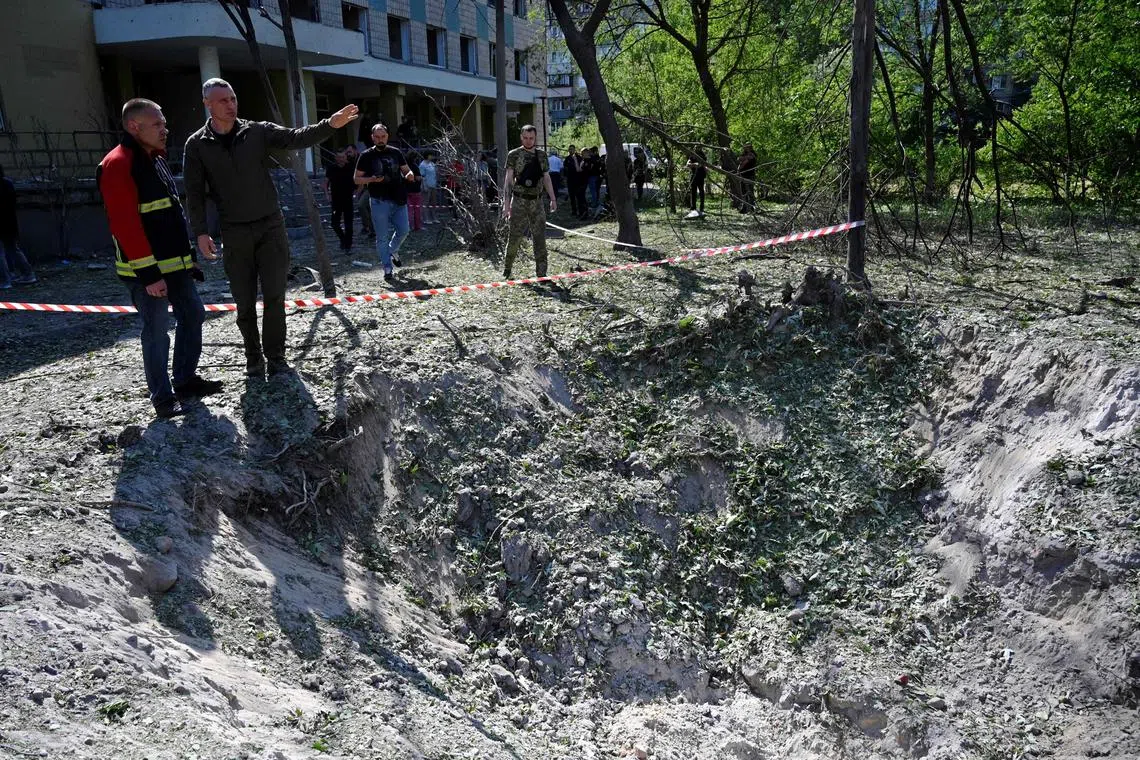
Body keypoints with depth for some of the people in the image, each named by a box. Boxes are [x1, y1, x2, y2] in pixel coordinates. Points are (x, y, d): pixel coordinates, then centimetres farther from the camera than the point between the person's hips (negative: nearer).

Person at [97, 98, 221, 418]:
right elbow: (125, 225, -22)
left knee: (193, 315, 14)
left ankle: (186, 379, 26)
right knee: (157, 330, -2)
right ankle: (162, 396, 9)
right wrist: (148, 274, -23)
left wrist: (189, 255, 19)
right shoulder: (118, 165, -16)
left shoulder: (156, 159, 15)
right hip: (146, 270, -9)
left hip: (176, 263, 9)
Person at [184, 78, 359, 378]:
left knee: (274, 296, 1)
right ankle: (253, 357, 22)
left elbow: (296, 138, -12)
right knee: (244, 301, 6)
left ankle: (276, 356, 13)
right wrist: (200, 233, -9)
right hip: (235, 233, 0)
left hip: (271, 226, 0)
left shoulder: (258, 132, 0)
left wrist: (331, 124, -29)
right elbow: (194, 193, 0)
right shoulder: (197, 145, 0)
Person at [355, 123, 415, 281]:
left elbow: (406, 170, 17)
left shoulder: (396, 153, 9)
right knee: (382, 237, -1)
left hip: (398, 200, 3)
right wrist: (371, 179, -18)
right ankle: (387, 269, 7)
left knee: (403, 230, 4)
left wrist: (409, 175, -7)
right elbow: (357, 179, 2)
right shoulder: (366, 156, 0)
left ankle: (393, 250, 35)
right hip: (380, 201, -3)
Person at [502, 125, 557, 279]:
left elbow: (546, 178, 16)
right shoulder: (514, 155, -2)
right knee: (515, 237, -1)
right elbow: (508, 180, -4)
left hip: (537, 201, 4)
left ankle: (541, 273, 6)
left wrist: (553, 199, 9)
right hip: (519, 201, -4)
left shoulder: (542, 155, 10)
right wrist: (506, 203, -11)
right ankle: (507, 269, 18)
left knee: (540, 237, 1)